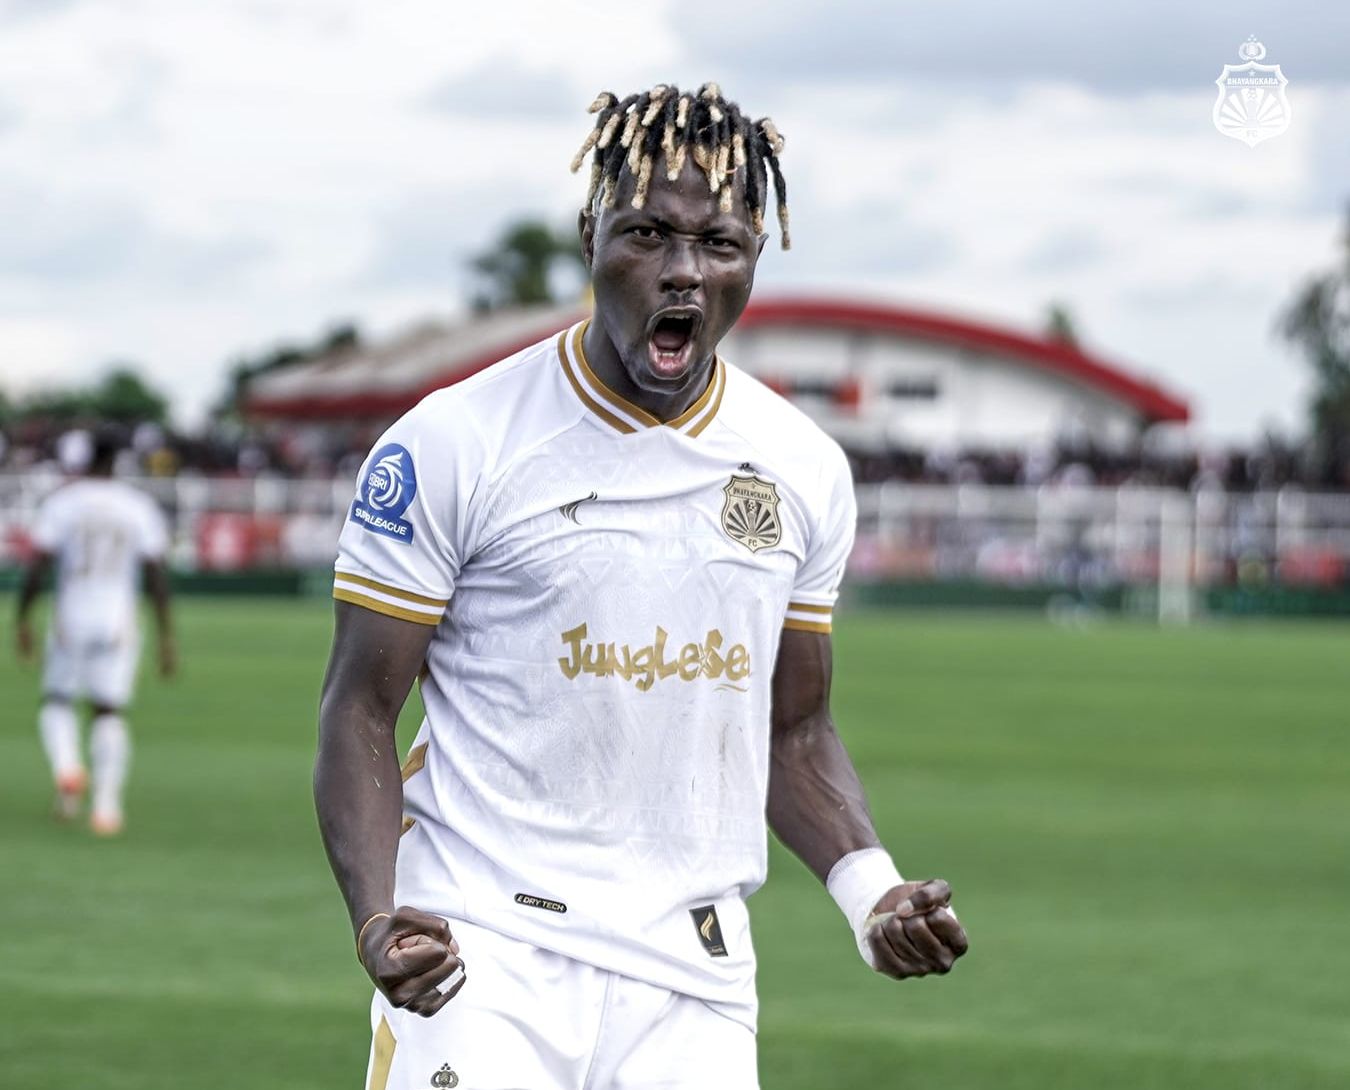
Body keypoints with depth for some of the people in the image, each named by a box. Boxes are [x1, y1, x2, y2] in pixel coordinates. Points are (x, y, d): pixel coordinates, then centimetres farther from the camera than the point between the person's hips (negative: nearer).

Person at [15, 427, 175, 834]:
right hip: (118, 620, 1)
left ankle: (67, 768, -12)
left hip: (70, 618, -1)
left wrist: (23, 620, 1)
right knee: (109, 712, 6)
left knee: (56, 701, 16)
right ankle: (106, 803, -6)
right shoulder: (138, 506, 1)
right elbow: (156, 576, -2)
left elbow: (37, 567, -8)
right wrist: (165, 636, 3)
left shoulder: (62, 501, -4)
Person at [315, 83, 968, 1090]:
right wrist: (378, 919, -19)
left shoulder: (805, 470, 9)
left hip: (693, 981, 4)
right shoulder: (451, 444, -5)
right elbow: (362, 709, -3)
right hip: (483, 959, -4)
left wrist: (870, 888, 0)